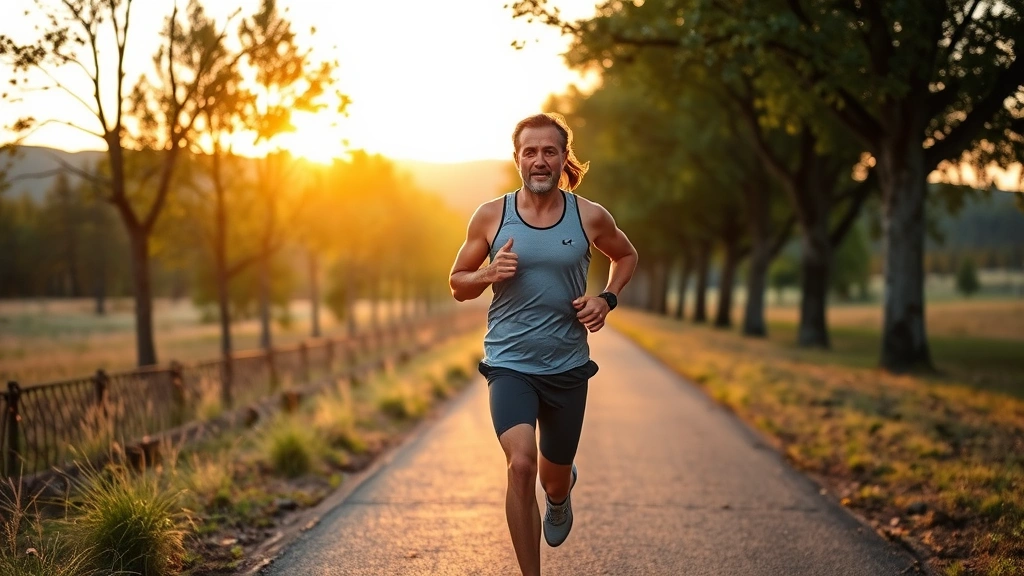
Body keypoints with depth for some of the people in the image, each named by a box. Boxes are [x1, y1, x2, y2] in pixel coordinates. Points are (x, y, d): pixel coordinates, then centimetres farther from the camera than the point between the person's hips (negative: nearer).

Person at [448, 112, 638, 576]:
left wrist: (607, 298, -2)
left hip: (568, 367, 2)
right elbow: (457, 283, 5)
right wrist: (490, 273, -16)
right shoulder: (491, 216, -4)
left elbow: (626, 256, 17)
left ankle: (561, 493, 56)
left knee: (554, 476, 16)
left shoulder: (589, 217, -3)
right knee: (521, 463, -23)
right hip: (509, 363, -1)